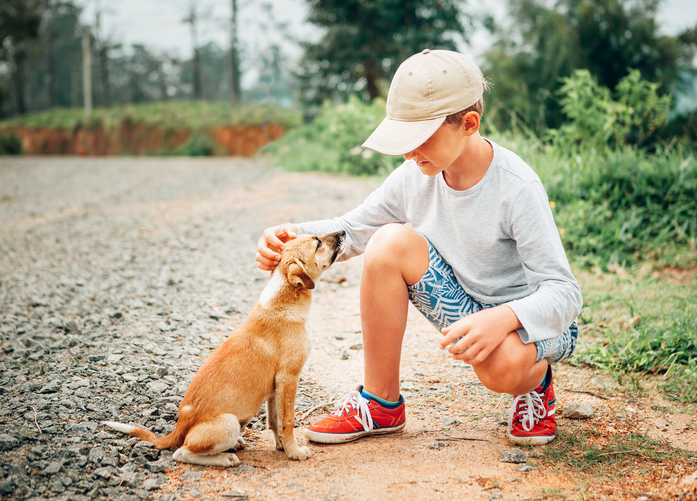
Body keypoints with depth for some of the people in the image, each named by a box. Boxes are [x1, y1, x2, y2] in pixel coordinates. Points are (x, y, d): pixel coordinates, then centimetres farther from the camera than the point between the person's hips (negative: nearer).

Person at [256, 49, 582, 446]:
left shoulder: (517, 187, -26)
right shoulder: (415, 176, -10)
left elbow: (564, 294, -28)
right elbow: (352, 229, 3)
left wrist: (503, 319, -48)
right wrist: (292, 238, -17)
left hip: (535, 322, -5)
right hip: (466, 307, 5)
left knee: (502, 364, -41)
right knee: (391, 241, -20)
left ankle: (535, 381, 3)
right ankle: (382, 404, -7)